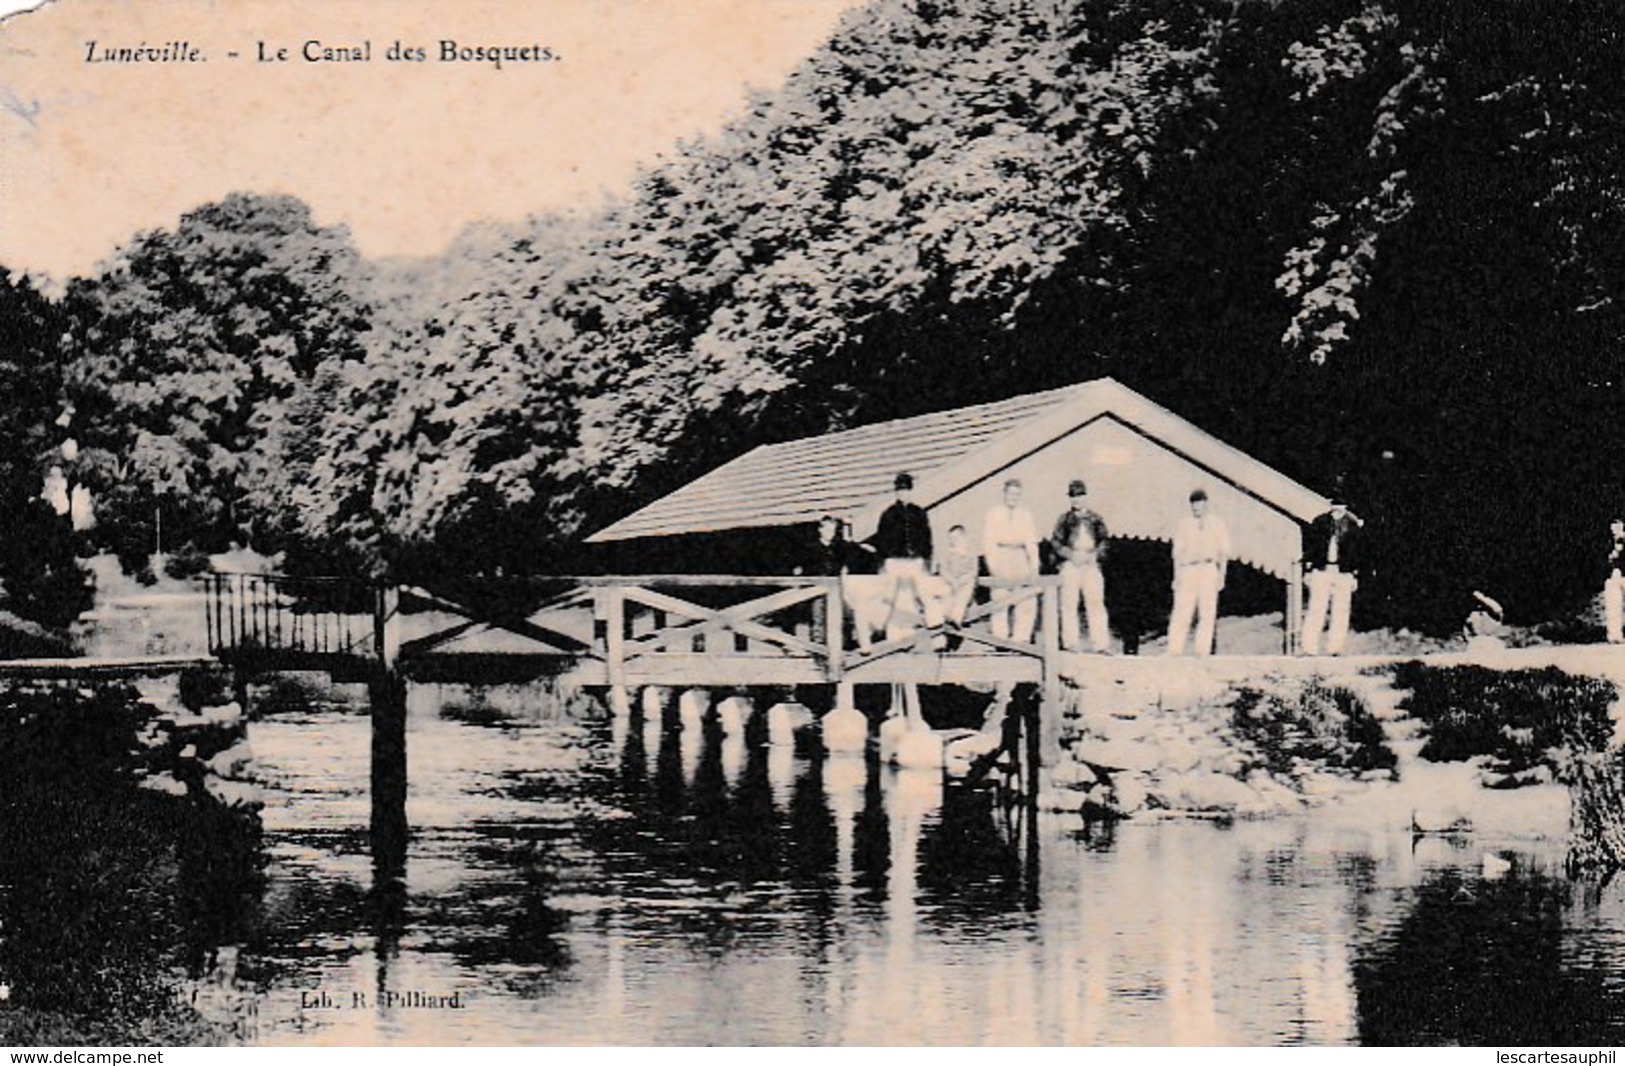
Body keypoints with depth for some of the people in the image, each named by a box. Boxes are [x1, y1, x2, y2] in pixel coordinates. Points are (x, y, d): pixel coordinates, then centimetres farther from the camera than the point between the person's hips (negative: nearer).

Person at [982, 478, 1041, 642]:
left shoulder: (1026, 515, 14)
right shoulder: (993, 515, 7)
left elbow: (1031, 541, 12)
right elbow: (988, 542, 3)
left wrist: (1034, 564, 2)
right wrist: (992, 565, -8)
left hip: (1020, 557, 3)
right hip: (1001, 556, -3)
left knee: (1028, 601, -6)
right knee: (1000, 600, -4)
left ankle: (1021, 638, -2)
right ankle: (1000, 639, 0)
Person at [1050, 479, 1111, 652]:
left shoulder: (1096, 519, 11)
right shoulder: (1064, 519, 8)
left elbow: (1103, 542, 8)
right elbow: (1055, 542, 3)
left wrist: (1093, 555, -10)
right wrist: (1071, 554, -11)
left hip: (1091, 565, 1)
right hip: (1070, 566, 0)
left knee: (1096, 603, -4)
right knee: (1069, 605, -1)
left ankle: (1101, 644, -3)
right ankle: (1070, 644, 4)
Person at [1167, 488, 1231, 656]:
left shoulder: (1217, 524, 12)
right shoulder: (1184, 524, 12)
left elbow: (1224, 552, 10)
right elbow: (1177, 552, 10)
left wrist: (1221, 575, 1)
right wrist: (1176, 576, 2)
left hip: (1209, 570, 0)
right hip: (1187, 569, 0)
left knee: (1208, 613, -5)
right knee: (1181, 612, -7)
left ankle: (1203, 652, -5)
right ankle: (1174, 652, -9)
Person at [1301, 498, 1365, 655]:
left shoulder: (1352, 527, 6)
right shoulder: (1320, 523, 3)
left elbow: (1355, 552, 10)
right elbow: (1309, 546, 5)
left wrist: (1355, 575, 8)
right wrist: (1308, 569, 1)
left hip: (1344, 573, 1)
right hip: (1322, 570, -1)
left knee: (1340, 612, 1)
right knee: (1316, 610, -4)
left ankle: (1335, 648, 6)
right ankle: (1310, 649, -3)